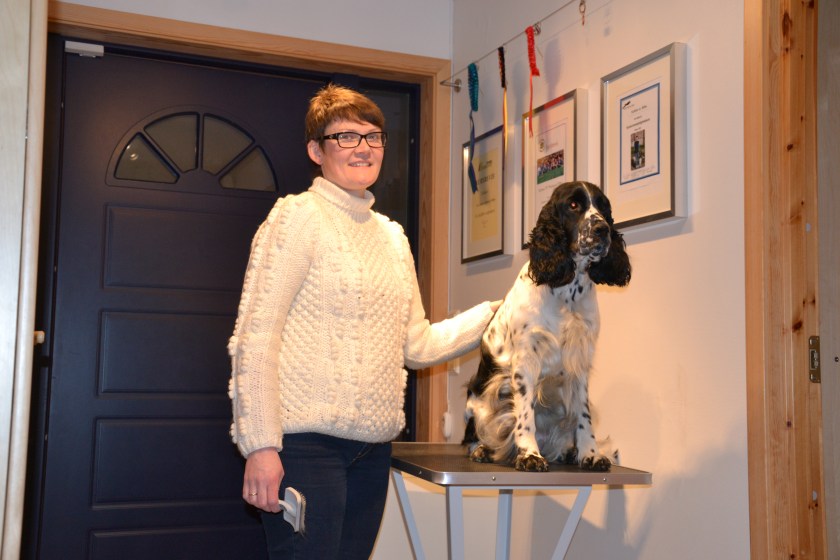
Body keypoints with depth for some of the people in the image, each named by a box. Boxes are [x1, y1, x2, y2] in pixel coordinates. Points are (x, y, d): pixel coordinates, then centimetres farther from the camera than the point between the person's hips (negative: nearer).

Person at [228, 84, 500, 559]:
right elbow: (254, 339, -11)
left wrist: (496, 314, 8)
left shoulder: (392, 235, 15)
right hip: (306, 442, -6)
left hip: (373, 447, 7)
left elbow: (416, 345, 15)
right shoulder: (299, 215, -5)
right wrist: (261, 446, -17)